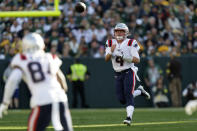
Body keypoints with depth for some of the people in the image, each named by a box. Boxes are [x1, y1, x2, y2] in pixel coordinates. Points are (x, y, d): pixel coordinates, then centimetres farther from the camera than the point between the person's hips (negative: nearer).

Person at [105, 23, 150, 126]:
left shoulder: (131, 43, -6)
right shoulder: (110, 43, 6)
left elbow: (137, 60, -11)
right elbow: (107, 59, -3)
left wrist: (124, 57, -23)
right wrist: (111, 51, -24)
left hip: (129, 72, -5)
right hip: (118, 74, 5)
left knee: (128, 94, -19)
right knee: (122, 99, 2)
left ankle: (129, 117, -26)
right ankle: (139, 91, 27)